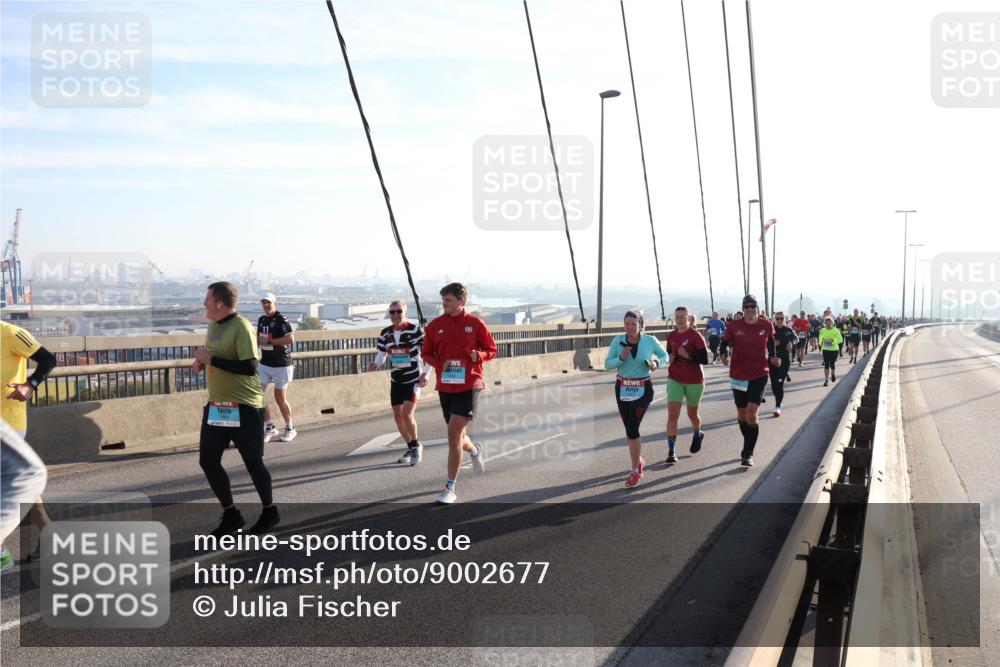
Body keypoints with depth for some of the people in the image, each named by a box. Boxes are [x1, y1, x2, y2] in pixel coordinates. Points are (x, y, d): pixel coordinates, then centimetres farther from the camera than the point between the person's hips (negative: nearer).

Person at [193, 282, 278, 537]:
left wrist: (211, 359, -22)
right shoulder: (213, 326, 11)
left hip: (244, 408, -8)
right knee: (208, 461, 5)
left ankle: (269, 511, 25)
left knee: (252, 462, 3)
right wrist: (202, 362, 4)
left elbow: (249, 367, -25)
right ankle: (231, 515, 20)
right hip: (215, 406, 8)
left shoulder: (242, 327, -16)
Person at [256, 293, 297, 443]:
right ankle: (269, 427, 10)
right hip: (264, 363, 7)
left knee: (280, 398, 2)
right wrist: (257, 340, 0)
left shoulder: (281, 319, -12)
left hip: (281, 364, -7)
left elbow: (291, 338, -24)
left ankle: (290, 429, 20)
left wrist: (269, 341, -21)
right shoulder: (261, 320, 10)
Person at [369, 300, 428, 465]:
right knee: (398, 416, 9)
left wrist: (425, 373, -18)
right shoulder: (385, 333, 0)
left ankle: (416, 445, 8)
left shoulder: (415, 330, -14)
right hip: (396, 380, 6)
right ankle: (411, 448, 29)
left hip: (414, 379, -5)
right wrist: (376, 364, -13)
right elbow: (382, 353, 8)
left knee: (407, 414, -17)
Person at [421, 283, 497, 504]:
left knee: (454, 433, -14)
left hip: (469, 386, -4)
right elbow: (427, 354, 11)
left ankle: (450, 488, -4)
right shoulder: (435, 325, 4)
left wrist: (479, 355, -16)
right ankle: (476, 450, 50)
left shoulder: (475, 324, -2)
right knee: (457, 437, 13)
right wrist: (439, 364, -9)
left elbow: (492, 350, 5)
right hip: (445, 386, 4)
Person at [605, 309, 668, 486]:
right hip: (622, 388, 3)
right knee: (630, 429, 12)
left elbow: (664, 356, 7)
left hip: (643, 389, -3)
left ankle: (635, 470, 1)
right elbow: (607, 365, -4)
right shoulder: (617, 340, -7)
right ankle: (639, 461, 38)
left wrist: (656, 363, -14)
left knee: (632, 427, -15)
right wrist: (621, 357, -22)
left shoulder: (650, 340, -9)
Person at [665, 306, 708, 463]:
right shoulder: (671, 336, 3)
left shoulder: (695, 335, -11)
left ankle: (697, 434, 50)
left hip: (694, 380, -3)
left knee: (692, 414, 17)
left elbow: (705, 359, -14)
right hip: (675, 379, 3)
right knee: (672, 415, -11)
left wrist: (688, 356, -26)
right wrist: (669, 357, -4)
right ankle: (671, 451, -8)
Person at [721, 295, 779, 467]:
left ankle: (748, 454, -4)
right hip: (738, 375, 2)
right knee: (742, 415, 14)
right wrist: (723, 356, -16)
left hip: (759, 375, -2)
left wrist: (772, 358, 2)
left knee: (751, 415, -14)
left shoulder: (766, 325, -5)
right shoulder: (735, 326, -7)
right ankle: (748, 445, 38)